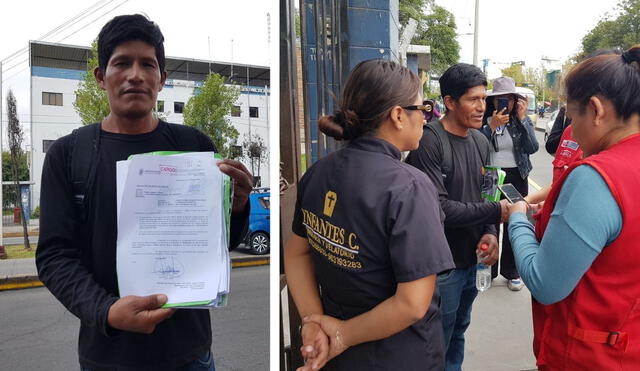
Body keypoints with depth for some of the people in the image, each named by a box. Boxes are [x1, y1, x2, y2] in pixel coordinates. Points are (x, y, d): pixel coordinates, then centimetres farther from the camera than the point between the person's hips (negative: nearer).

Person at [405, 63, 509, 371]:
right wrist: (495, 212, -19)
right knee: (438, 344, 8)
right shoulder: (429, 141, -19)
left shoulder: (480, 141, 7)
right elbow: (437, 207, -25)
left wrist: (490, 232, -6)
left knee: (459, 331, 24)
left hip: (473, 259, 7)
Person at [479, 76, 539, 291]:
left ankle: (511, 272, 24)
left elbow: (532, 148, -8)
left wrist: (522, 119, -14)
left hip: (516, 178, 2)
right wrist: (492, 126, -22)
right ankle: (488, 271, 18)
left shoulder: (522, 120, 5)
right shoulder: (484, 120, -3)